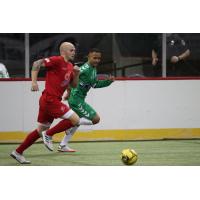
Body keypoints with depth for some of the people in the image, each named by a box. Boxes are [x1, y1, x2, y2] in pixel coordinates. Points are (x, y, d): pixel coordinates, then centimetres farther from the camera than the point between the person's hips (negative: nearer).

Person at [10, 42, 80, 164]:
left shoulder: (70, 66, 15)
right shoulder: (57, 60, -11)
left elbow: (74, 85, 20)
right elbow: (37, 63, -17)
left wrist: (76, 74, 2)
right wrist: (34, 81, -26)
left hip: (47, 101, 9)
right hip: (50, 100, -9)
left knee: (41, 130, 15)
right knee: (75, 119, -12)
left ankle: (18, 152, 21)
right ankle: (48, 135, -4)